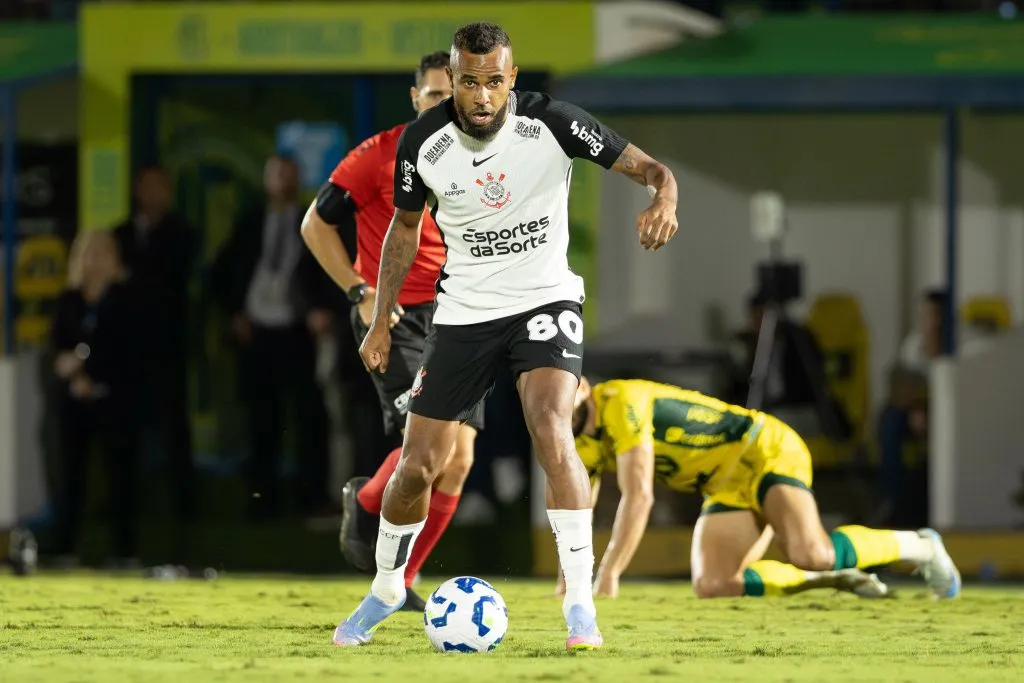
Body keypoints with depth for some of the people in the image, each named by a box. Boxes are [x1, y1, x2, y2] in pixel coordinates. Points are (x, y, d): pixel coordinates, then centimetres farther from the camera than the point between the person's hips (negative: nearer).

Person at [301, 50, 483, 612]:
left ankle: (400, 581, 13)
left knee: (458, 461, -2)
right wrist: (361, 293, -10)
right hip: (395, 319, -5)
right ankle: (364, 504, 12)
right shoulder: (380, 156, -8)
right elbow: (317, 224, -2)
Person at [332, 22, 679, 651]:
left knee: (551, 428, -28)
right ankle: (386, 589, 31)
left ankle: (581, 603, -23)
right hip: (465, 311, 3)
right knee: (417, 467, 2)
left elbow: (647, 167, -13)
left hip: (545, 299, -3)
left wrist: (664, 199, -37)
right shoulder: (423, 142, -9)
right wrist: (381, 321, 9)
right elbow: (405, 227, 9)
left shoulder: (552, 124, -16)